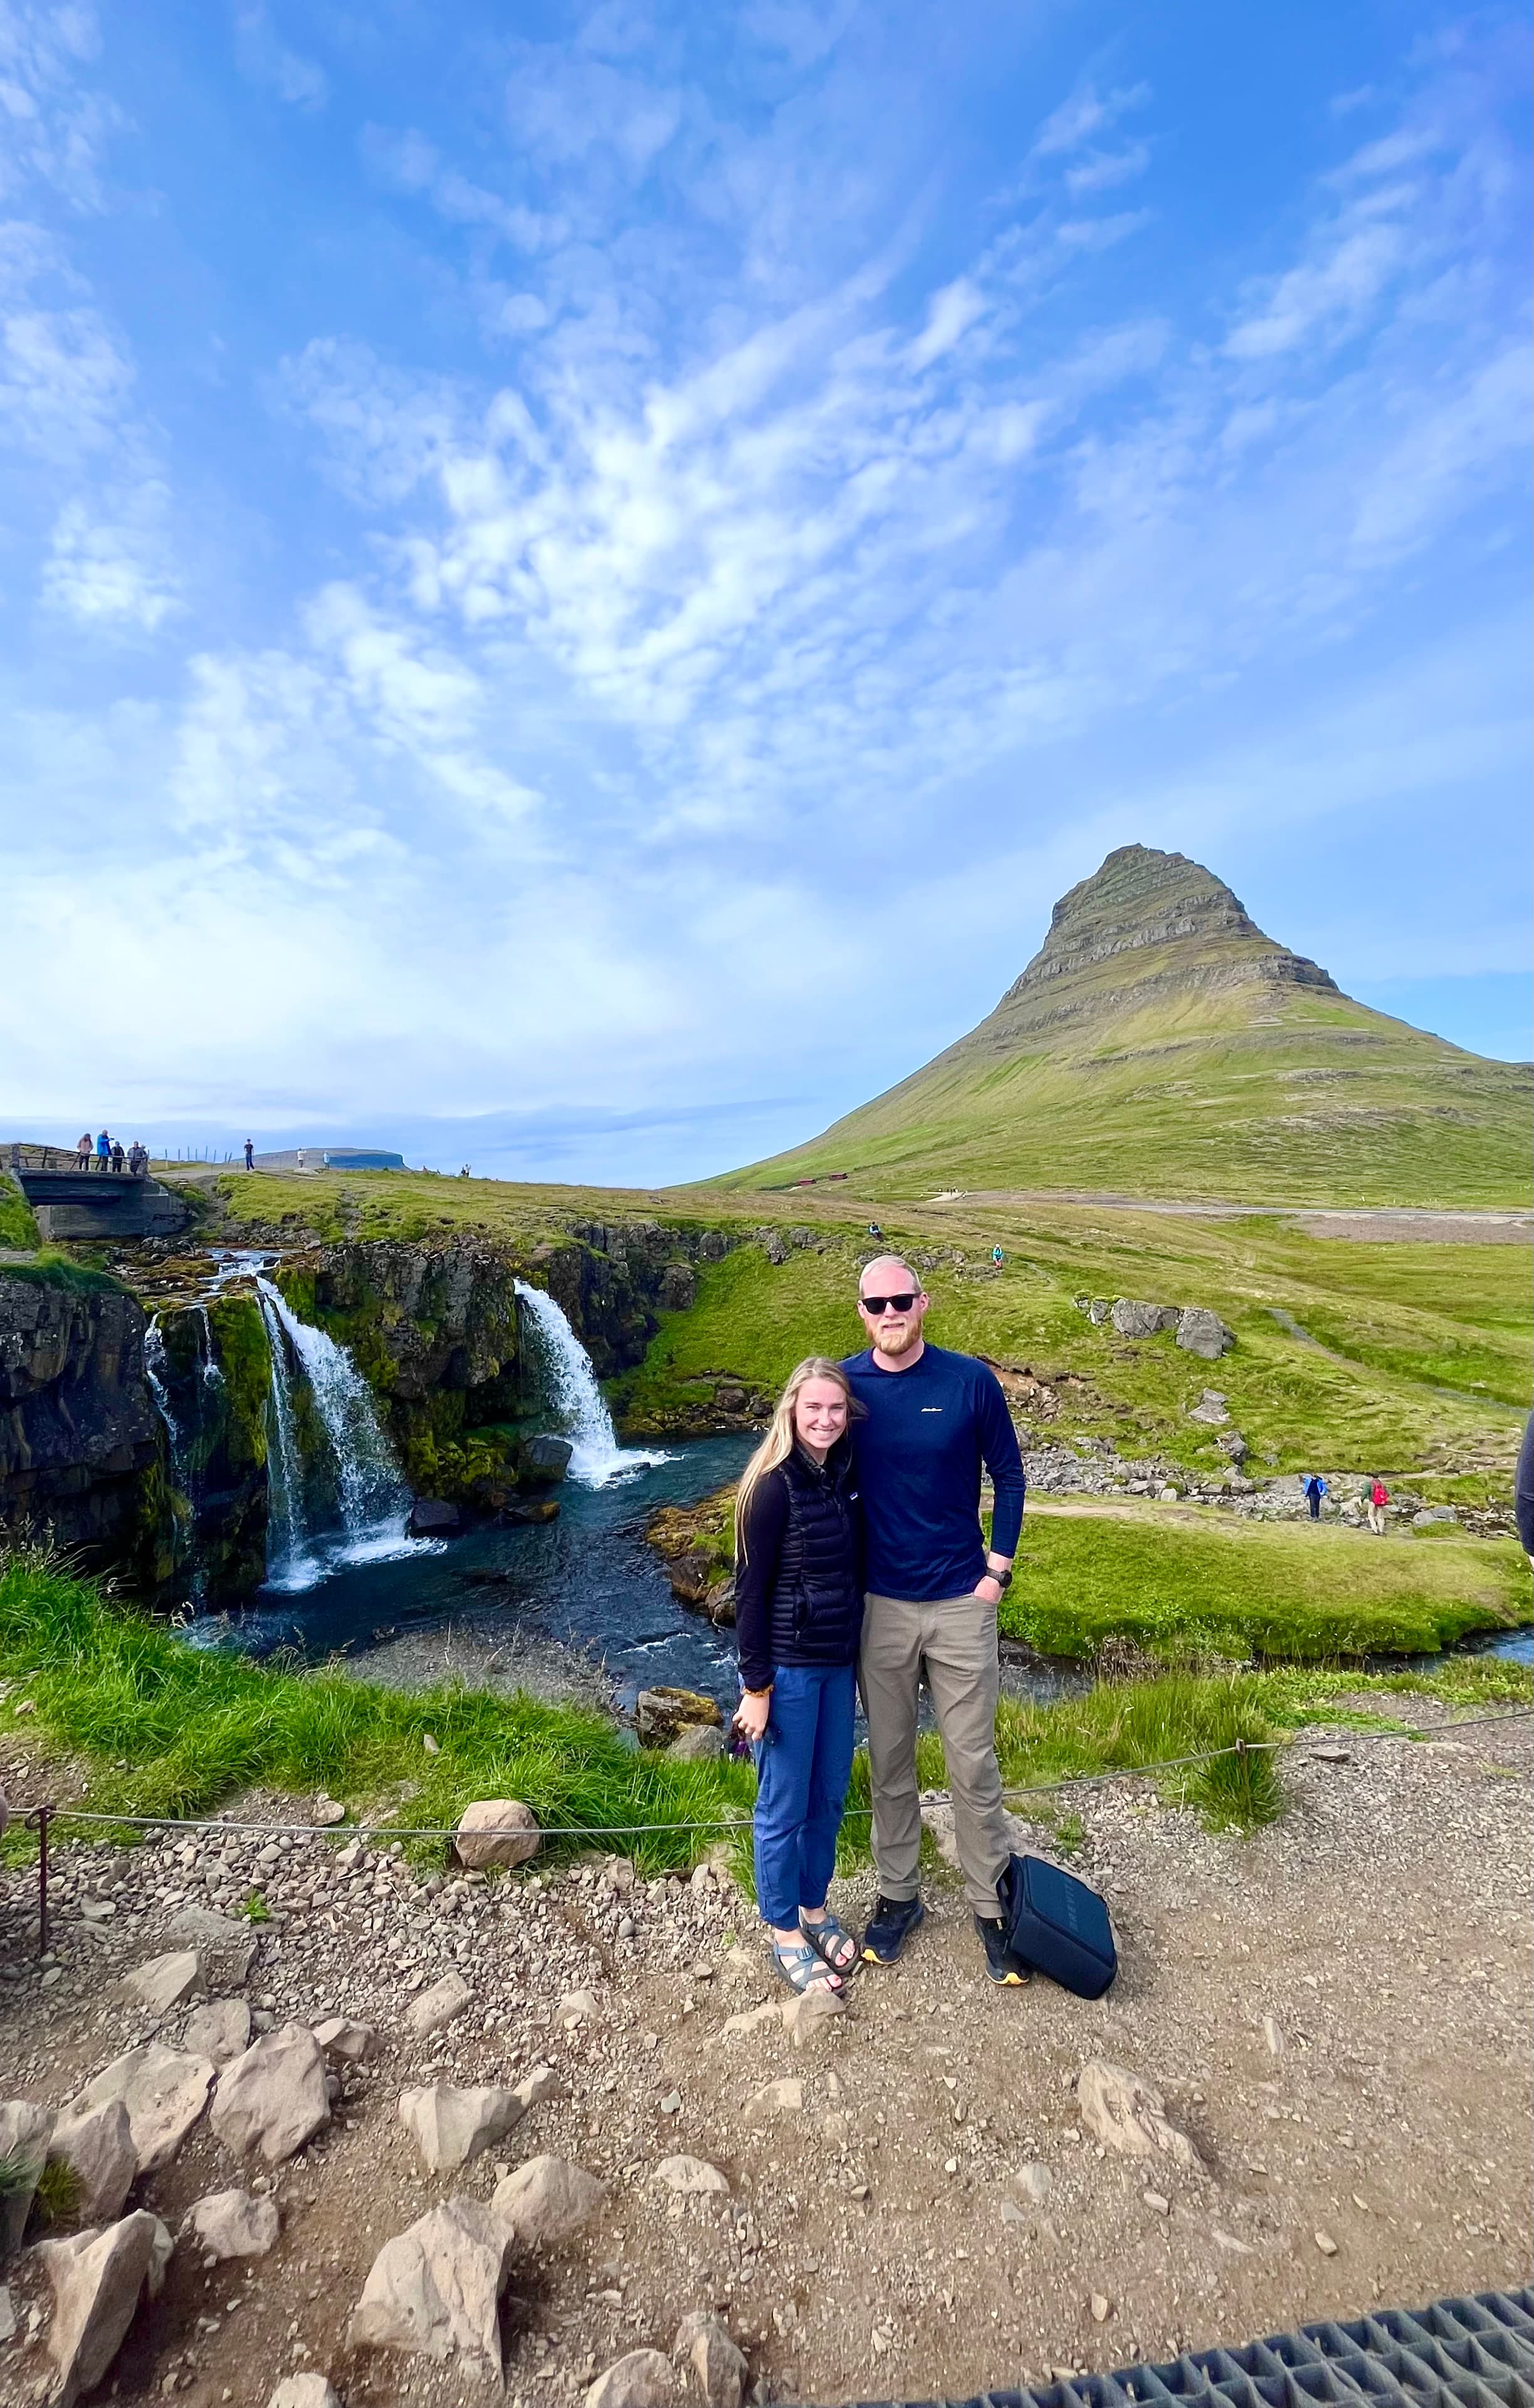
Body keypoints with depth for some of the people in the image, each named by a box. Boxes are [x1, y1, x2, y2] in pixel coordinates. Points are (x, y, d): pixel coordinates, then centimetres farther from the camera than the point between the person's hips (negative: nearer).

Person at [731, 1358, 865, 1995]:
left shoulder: (847, 1476, -1)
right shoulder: (773, 1485, -20)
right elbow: (749, 1592, -16)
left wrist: (861, 1661, 14)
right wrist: (755, 1686, -14)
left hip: (839, 1664, 6)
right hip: (788, 1669, -6)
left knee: (829, 1797, 20)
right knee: (784, 1806, 11)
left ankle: (815, 1907, 41)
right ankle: (784, 1934, 31)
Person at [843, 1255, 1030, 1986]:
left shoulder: (970, 1381, -10)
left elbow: (1008, 1476, 1)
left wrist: (997, 1570, -3)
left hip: (961, 1604, -1)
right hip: (878, 1605, 1)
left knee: (974, 1766, 10)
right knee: (889, 1762, 16)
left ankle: (992, 1906, 30)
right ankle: (898, 1894, 36)